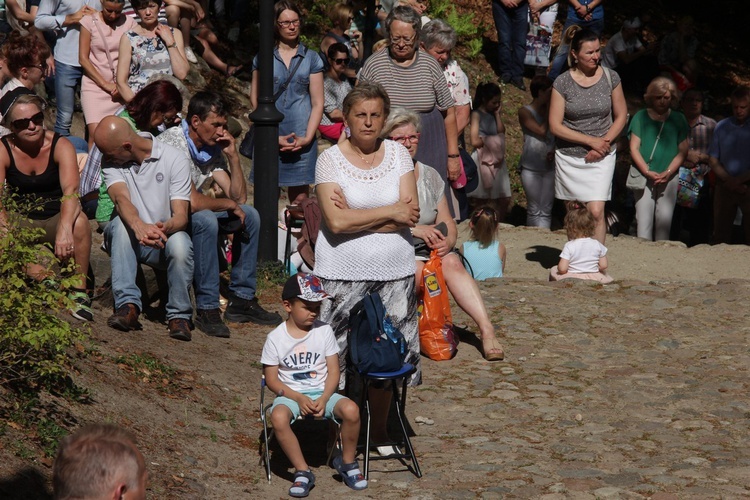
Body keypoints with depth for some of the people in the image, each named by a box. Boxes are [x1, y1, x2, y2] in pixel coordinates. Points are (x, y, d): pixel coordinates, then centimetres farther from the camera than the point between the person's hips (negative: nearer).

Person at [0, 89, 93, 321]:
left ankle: (80, 292, -23)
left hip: (56, 220, -1)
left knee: (79, 222, -36)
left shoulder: (60, 146, -13)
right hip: (22, 223, 1)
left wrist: (64, 228, -51)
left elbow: (71, 191, -30)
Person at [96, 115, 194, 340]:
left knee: (180, 242, -35)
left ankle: (179, 315, -18)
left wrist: (164, 228, -43)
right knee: (121, 223, -32)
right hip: (128, 240, 1)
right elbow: (121, 198, -24)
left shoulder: (175, 159, -10)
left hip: (166, 239, -1)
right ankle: (128, 304, -37)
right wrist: (140, 227, -47)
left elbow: (181, 216, -18)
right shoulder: (111, 162, -4)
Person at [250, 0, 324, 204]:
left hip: (301, 139, 0)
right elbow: (255, 99, 5)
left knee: (299, 198, -2)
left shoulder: (311, 59, 10)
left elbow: (318, 103, 7)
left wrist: (308, 138, -7)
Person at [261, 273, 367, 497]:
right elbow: (271, 379, -3)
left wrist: (324, 399, -17)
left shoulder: (324, 331, 1)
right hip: (290, 394, -2)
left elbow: (333, 371, 1)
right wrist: (299, 398, -17)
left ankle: (347, 462, -1)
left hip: (322, 392, 2)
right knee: (279, 417, -37)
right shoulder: (276, 338, -4)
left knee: (351, 409, -29)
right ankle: (302, 471, -20)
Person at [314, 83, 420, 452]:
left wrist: (357, 216, -13)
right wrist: (389, 213, -11)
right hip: (343, 274, -3)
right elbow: (337, 221, -17)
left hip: (393, 272, 3)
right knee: (340, 357, -2)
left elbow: (411, 212, -6)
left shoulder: (397, 154, 4)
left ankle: (380, 430, 24)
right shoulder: (330, 159, -5)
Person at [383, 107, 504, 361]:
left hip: (428, 252, 4)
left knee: (452, 262, -26)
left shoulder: (430, 176, 14)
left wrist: (447, 240, -11)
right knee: (418, 270, -35)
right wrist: (414, 229, -23)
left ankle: (486, 329, -35)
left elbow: (447, 223, 13)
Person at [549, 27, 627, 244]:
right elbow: (555, 126, -8)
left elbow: (621, 116, 6)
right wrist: (591, 140, -14)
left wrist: (604, 143, -9)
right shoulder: (562, 83, -7)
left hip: (602, 158, 0)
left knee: (596, 212, -12)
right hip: (570, 157, 0)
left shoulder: (610, 78, -1)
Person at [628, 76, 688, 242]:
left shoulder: (678, 120, 9)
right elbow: (634, 148, 2)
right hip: (644, 176, -1)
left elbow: (682, 150, 6)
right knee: (644, 219, -7)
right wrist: (647, 172, -11)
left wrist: (668, 172, -8)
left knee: (664, 219, -3)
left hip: (669, 177, 1)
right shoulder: (640, 117, 5)